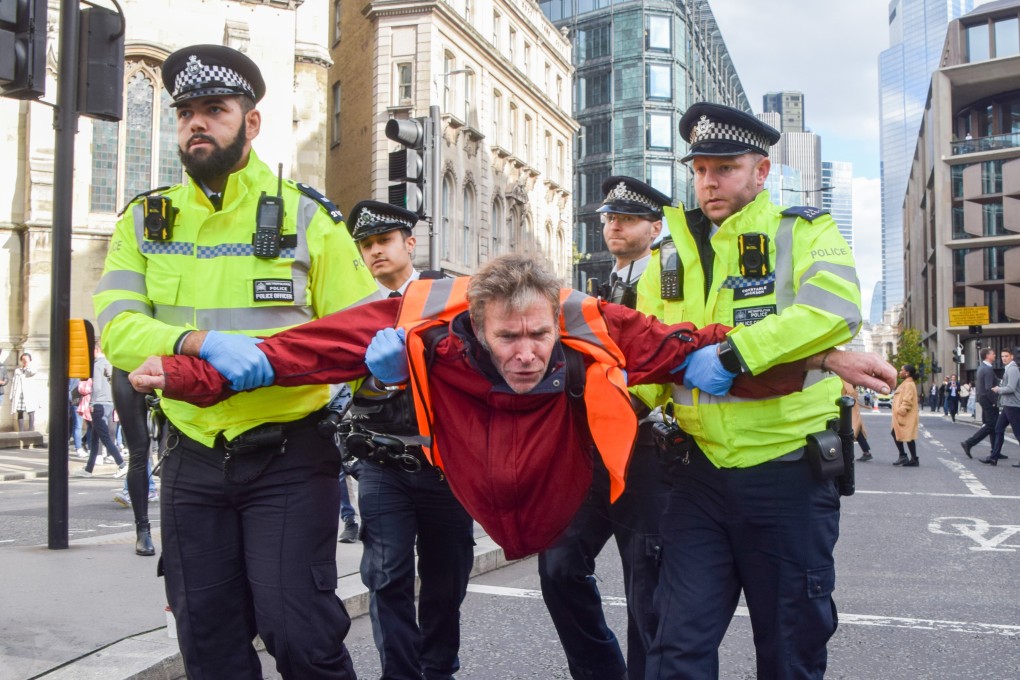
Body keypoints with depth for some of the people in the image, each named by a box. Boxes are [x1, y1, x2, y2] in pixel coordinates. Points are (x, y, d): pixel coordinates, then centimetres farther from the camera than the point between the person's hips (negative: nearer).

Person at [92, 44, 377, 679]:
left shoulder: (307, 216, 0)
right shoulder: (145, 221, 7)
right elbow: (117, 326, -7)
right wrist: (203, 342, -27)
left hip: (290, 456, -3)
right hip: (194, 459, 4)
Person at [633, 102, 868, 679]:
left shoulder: (804, 232, -2)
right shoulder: (673, 253, 11)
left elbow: (835, 309, -21)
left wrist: (731, 354, -27)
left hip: (789, 471, -3)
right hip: (703, 474, 3)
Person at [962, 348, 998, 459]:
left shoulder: (981, 367, 13)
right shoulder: (988, 369, -18)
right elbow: (989, 389, -24)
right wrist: (995, 402, -18)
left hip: (983, 399, 10)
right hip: (988, 400, -10)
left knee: (991, 425, 12)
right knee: (991, 426, -5)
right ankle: (968, 443, -7)